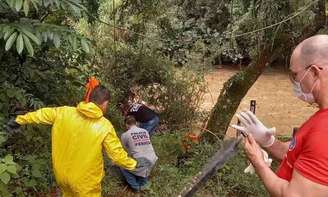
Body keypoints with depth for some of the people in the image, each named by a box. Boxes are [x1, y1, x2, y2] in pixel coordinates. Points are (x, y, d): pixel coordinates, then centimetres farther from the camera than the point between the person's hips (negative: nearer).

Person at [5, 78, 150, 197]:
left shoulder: (64, 112, -10)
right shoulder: (105, 126, -21)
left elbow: (42, 114, 6)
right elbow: (117, 154, -16)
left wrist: (19, 120, 22)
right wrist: (134, 164, 1)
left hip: (61, 173, 4)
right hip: (84, 180, -4)